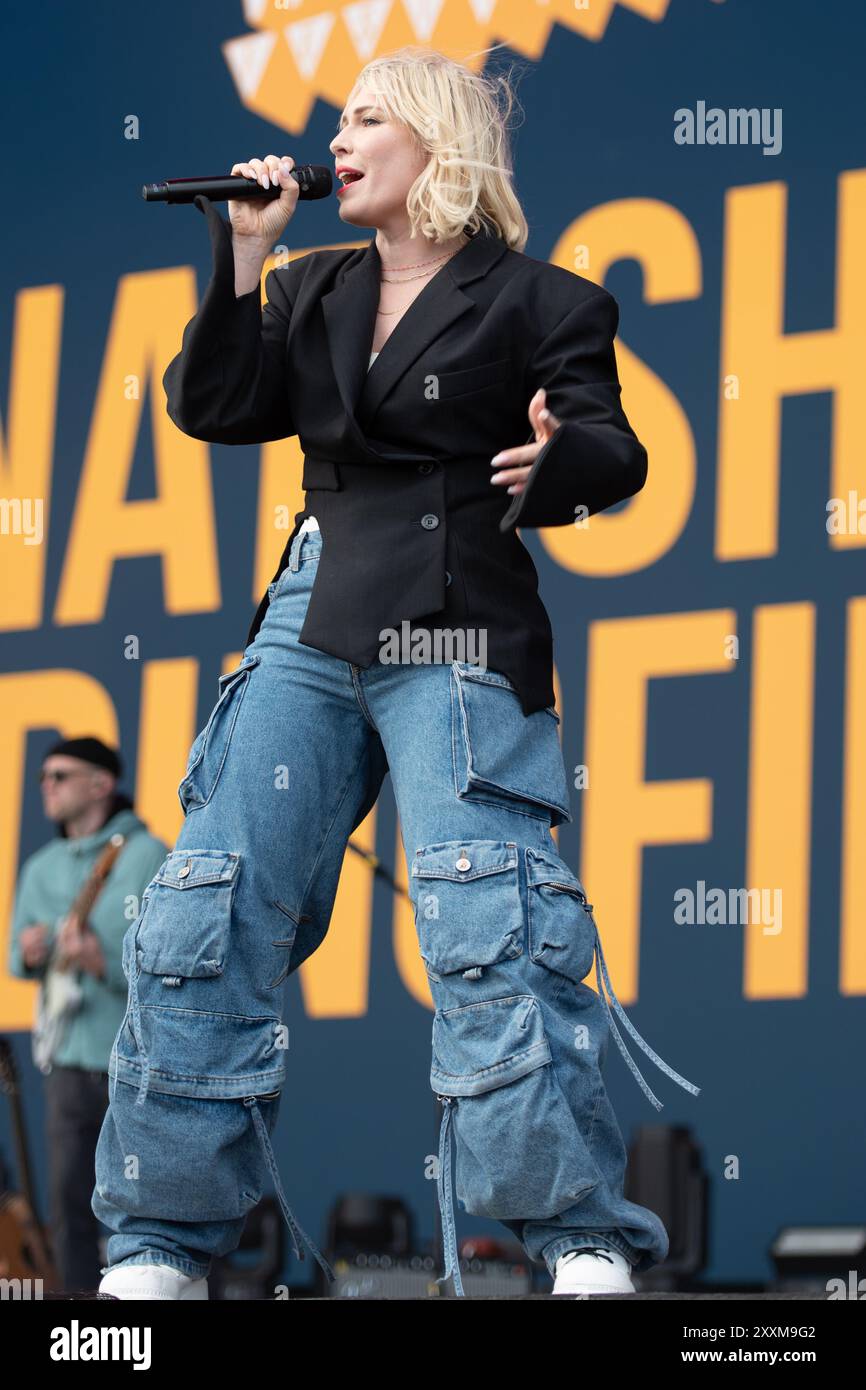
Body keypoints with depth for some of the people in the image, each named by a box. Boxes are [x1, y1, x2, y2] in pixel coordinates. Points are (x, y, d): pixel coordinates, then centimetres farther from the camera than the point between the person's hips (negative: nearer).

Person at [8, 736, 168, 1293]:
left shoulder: (145, 856, -5)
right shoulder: (42, 869, 14)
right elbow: (18, 958, 19)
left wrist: (106, 962, -28)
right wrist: (30, 953, -5)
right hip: (70, 1058, 6)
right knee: (70, 1200, 4)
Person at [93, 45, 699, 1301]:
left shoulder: (532, 300, 2)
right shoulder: (314, 292, 18)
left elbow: (614, 447, -6)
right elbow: (216, 407, 8)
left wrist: (562, 458, -29)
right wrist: (245, 253, 2)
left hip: (454, 636, -5)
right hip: (310, 626, 6)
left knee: (488, 936, -14)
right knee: (203, 924, 0)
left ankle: (584, 1242, -5)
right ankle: (160, 1246, 8)